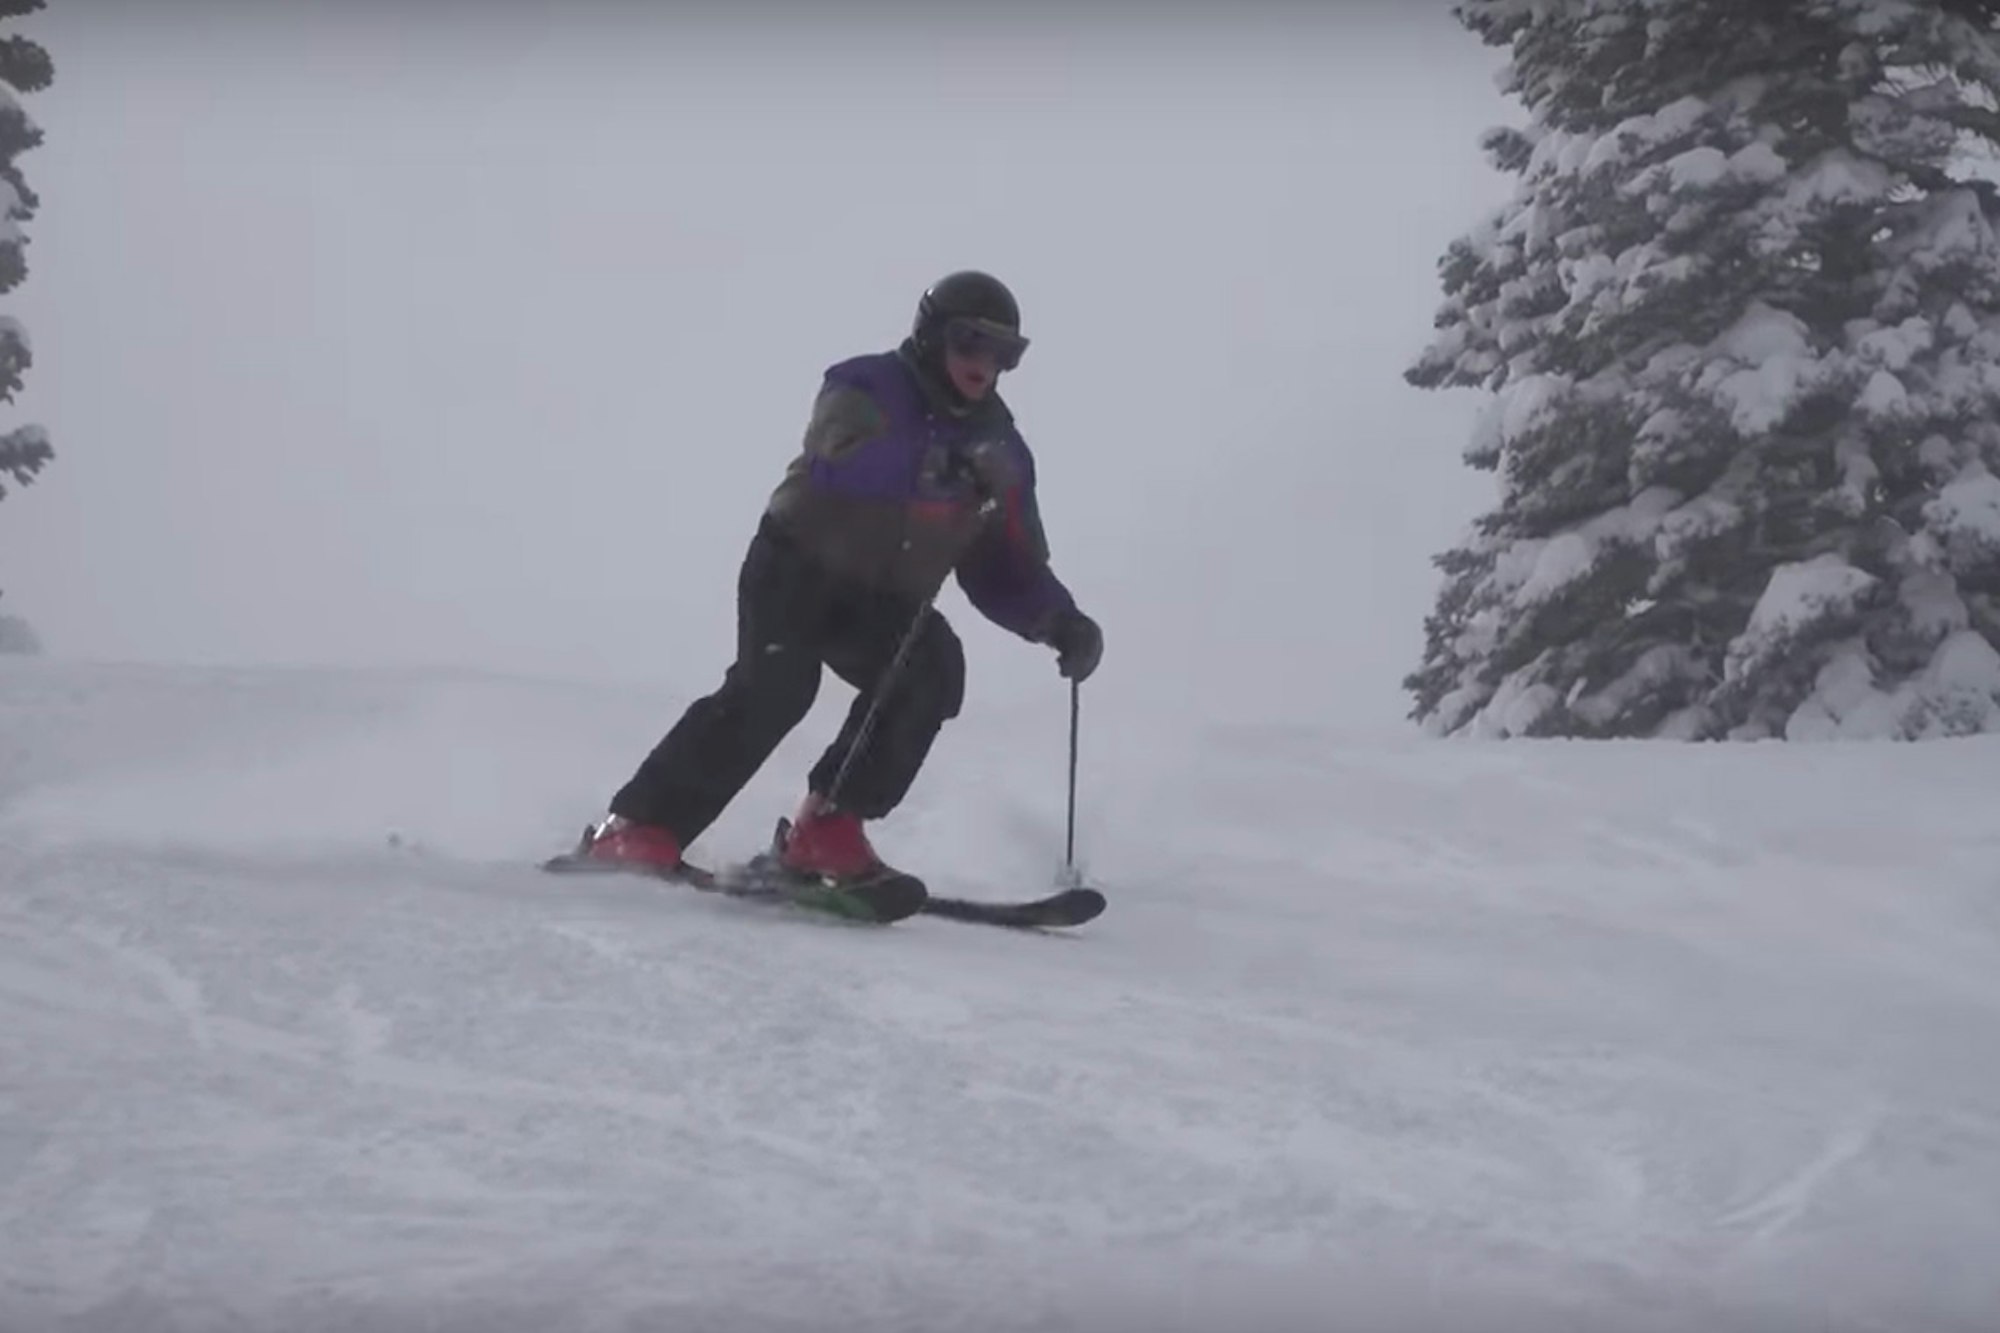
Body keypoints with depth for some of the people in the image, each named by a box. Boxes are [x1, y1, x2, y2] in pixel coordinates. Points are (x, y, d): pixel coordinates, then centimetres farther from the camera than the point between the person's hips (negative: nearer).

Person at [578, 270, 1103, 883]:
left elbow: (1007, 574, 8)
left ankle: (826, 831, -19)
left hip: (885, 604, 5)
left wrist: (1061, 623, -10)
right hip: (799, 567, -5)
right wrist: (941, 467, -44)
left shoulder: (998, 447, 5)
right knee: (778, 683, -28)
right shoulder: (867, 390, -10)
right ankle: (640, 828, -24)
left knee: (933, 668, -24)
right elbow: (843, 464, -33)